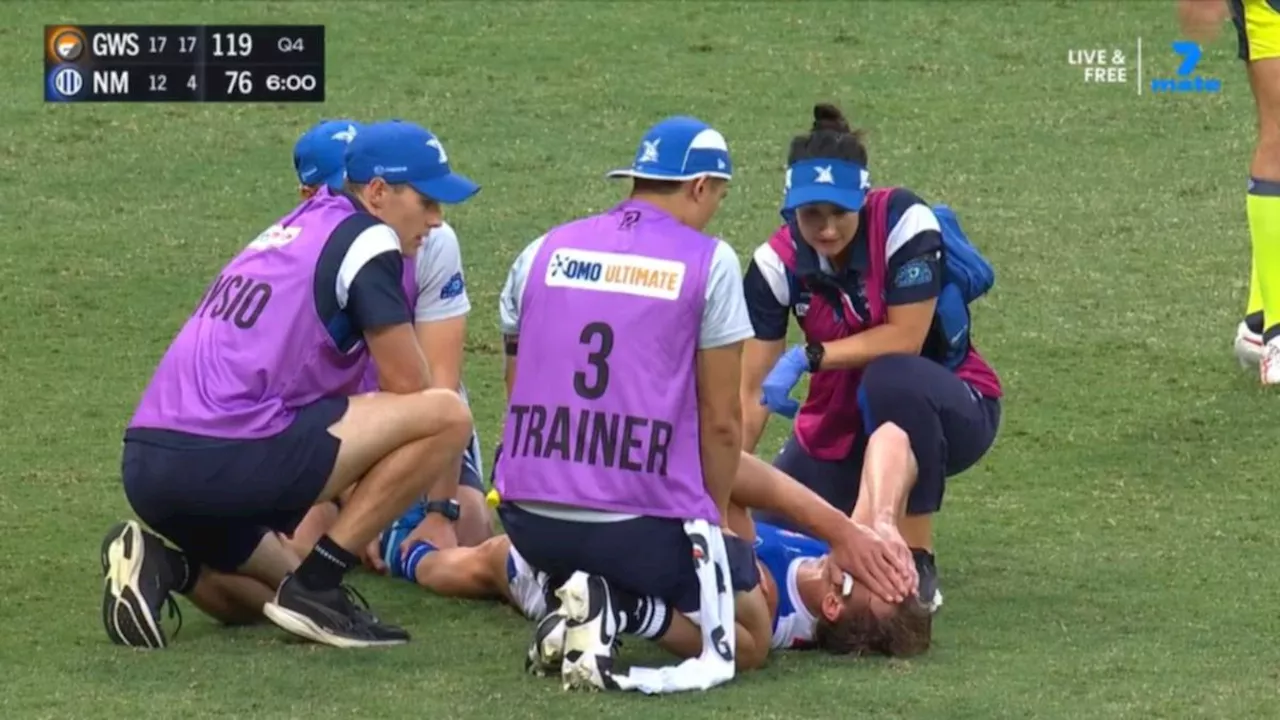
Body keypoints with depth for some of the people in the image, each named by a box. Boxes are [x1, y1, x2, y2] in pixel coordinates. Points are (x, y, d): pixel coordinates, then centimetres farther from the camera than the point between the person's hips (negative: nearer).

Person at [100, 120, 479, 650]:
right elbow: (406, 388, -3)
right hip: (223, 462, -9)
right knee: (448, 417, -8)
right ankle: (317, 585, -7)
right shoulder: (367, 241, -2)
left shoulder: (292, 231, 25)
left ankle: (163, 565, 6)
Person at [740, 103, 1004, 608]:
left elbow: (906, 339, -23)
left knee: (891, 377, -38)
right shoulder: (778, 262, -14)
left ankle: (918, 564, -25)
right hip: (838, 426, 4)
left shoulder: (904, 222, -22)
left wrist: (808, 357, -28)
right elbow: (752, 391, -16)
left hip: (946, 410, -4)